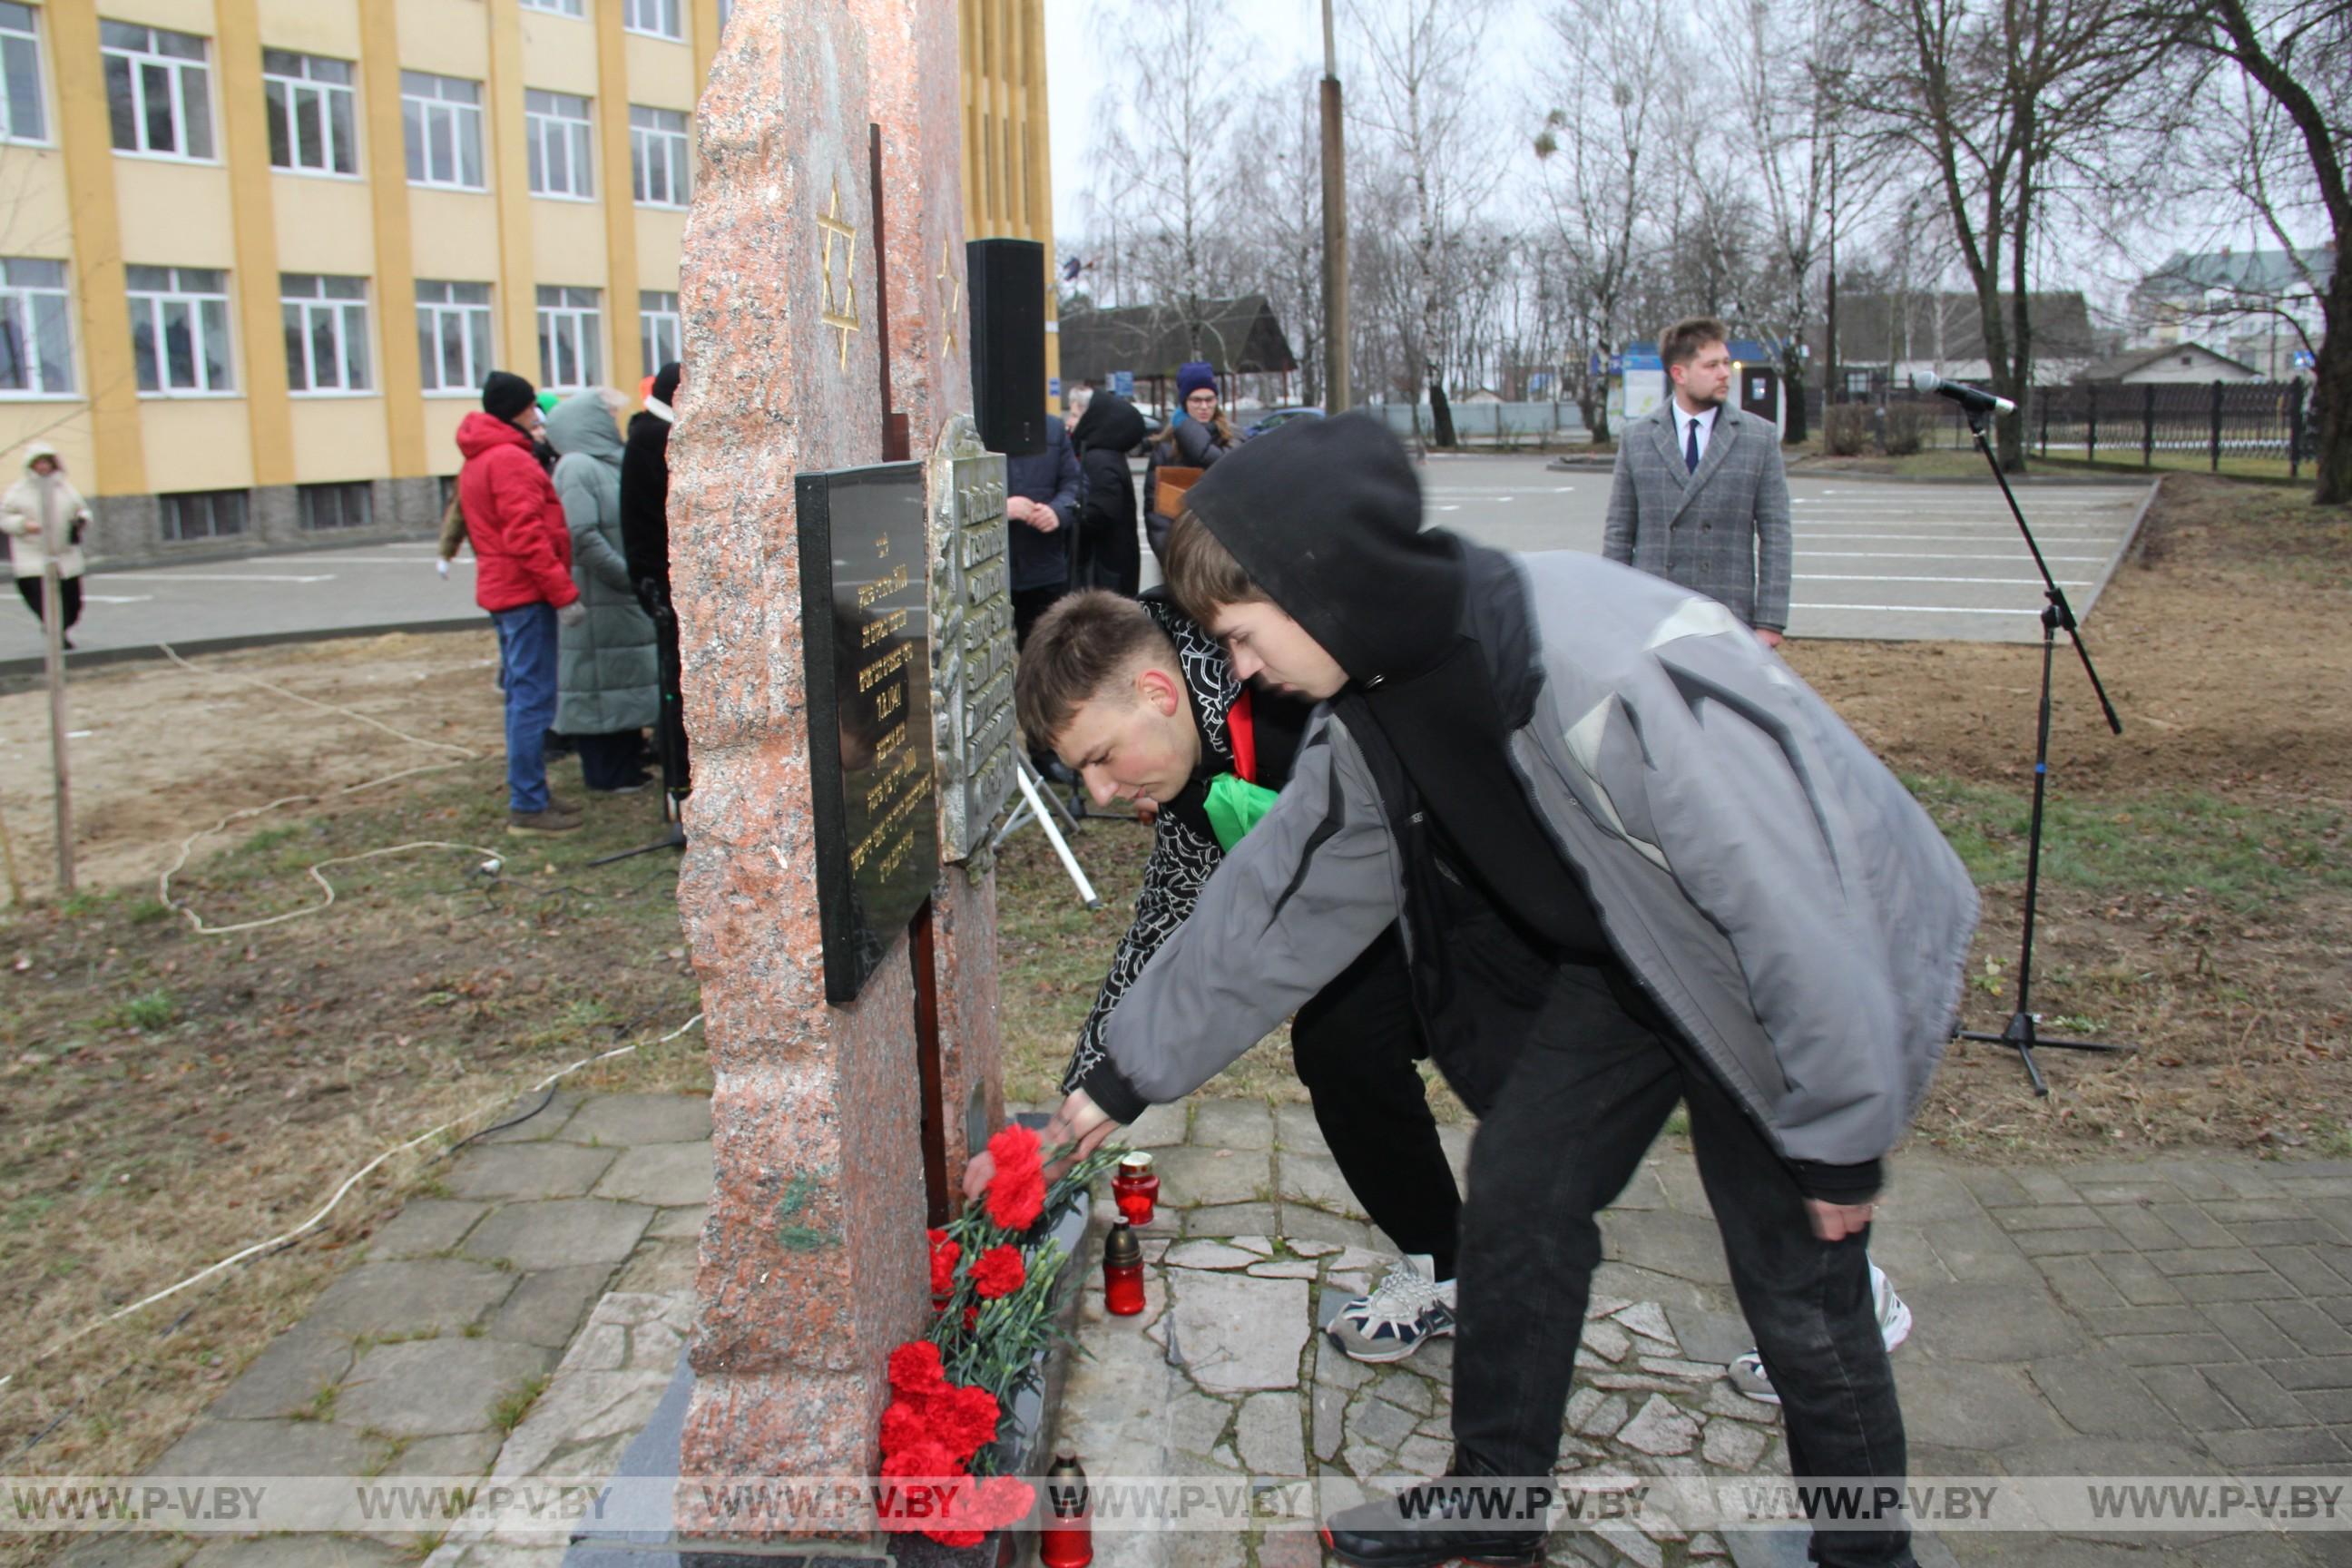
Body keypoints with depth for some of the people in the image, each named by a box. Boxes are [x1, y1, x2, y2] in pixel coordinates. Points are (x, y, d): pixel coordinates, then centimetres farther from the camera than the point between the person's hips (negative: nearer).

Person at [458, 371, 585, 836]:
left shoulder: (476, 462, 18)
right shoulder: (510, 459, -14)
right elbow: (527, 536, -21)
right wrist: (564, 592, -21)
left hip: (502, 590, 10)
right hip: (526, 593, -10)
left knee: (523, 697, 15)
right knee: (533, 699, -8)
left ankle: (530, 796, 21)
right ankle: (528, 806, -6)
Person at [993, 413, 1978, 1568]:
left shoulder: (1621, 675, -38)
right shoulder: (1374, 711, -12)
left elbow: (1792, 906, -31)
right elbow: (1276, 904, -1)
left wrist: (1839, 1139, -19)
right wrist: (1124, 1079, 4)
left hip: (1805, 975, -7)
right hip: (1625, 955, 7)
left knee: (1798, 1285, 0)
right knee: (1517, 1191, 6)